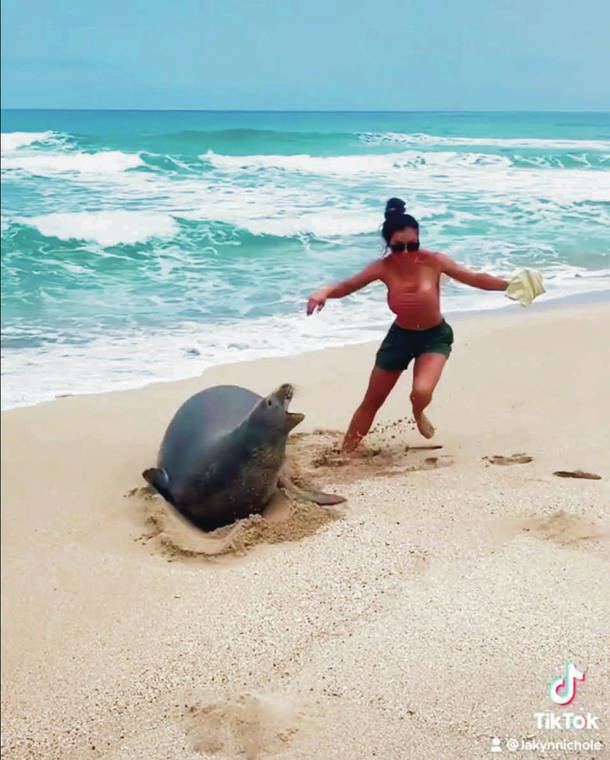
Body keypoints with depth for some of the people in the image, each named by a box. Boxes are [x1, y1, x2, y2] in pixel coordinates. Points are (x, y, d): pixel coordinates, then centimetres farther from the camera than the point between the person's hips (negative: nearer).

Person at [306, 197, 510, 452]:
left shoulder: (433, 261, -20)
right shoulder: (383, 268, -16)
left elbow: (475, 278, -13)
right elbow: (347, 286, -11)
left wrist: (510, 284, -19)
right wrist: (324, 292, -32)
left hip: (435, 337, -2)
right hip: (400, 336, 2)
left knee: (422, 392, -27)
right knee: (372, 401, 8)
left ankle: (418, 413, 12)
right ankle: (346, 451, 24)